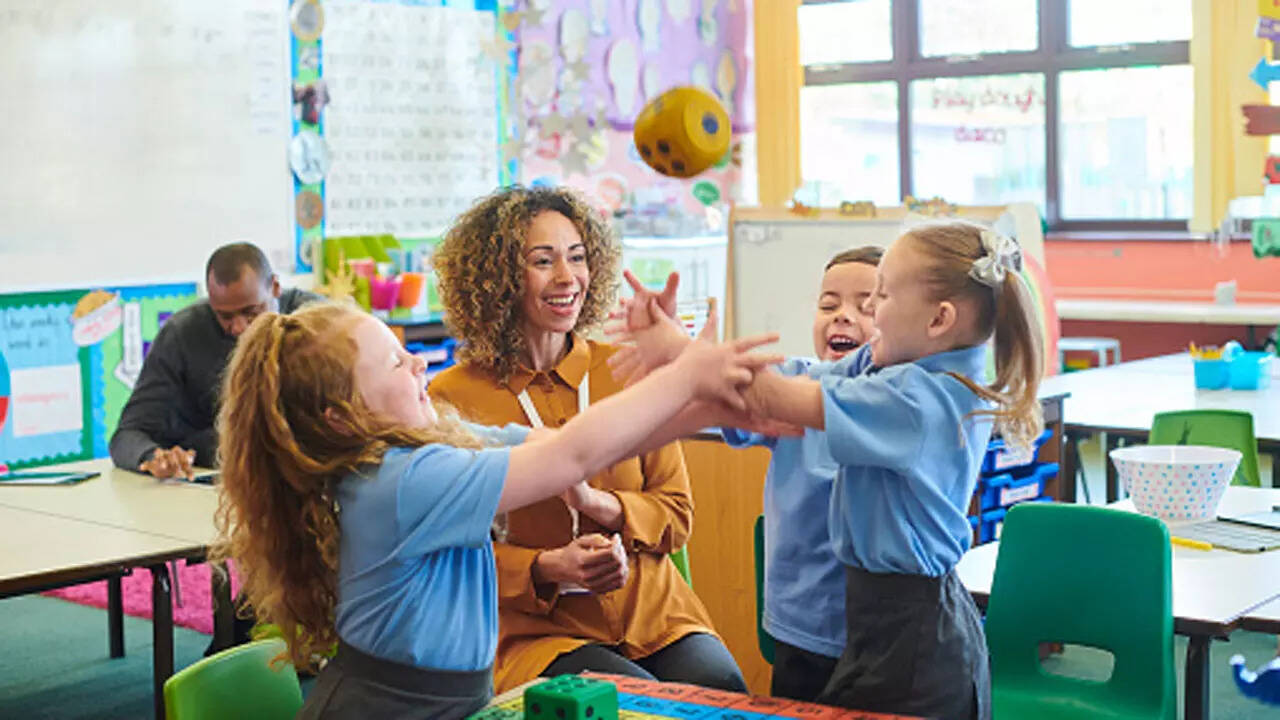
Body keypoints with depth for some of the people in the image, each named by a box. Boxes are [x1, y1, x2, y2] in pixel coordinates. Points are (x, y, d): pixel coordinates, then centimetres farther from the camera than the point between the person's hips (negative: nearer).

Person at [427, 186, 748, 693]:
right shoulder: (454, 397, 1)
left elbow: (677, 511, 10)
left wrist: (599, 504, -11)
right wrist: (547, 567, -16)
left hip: (653, 614, 3)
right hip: (535, 631, -3)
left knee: (721, 687, -27)